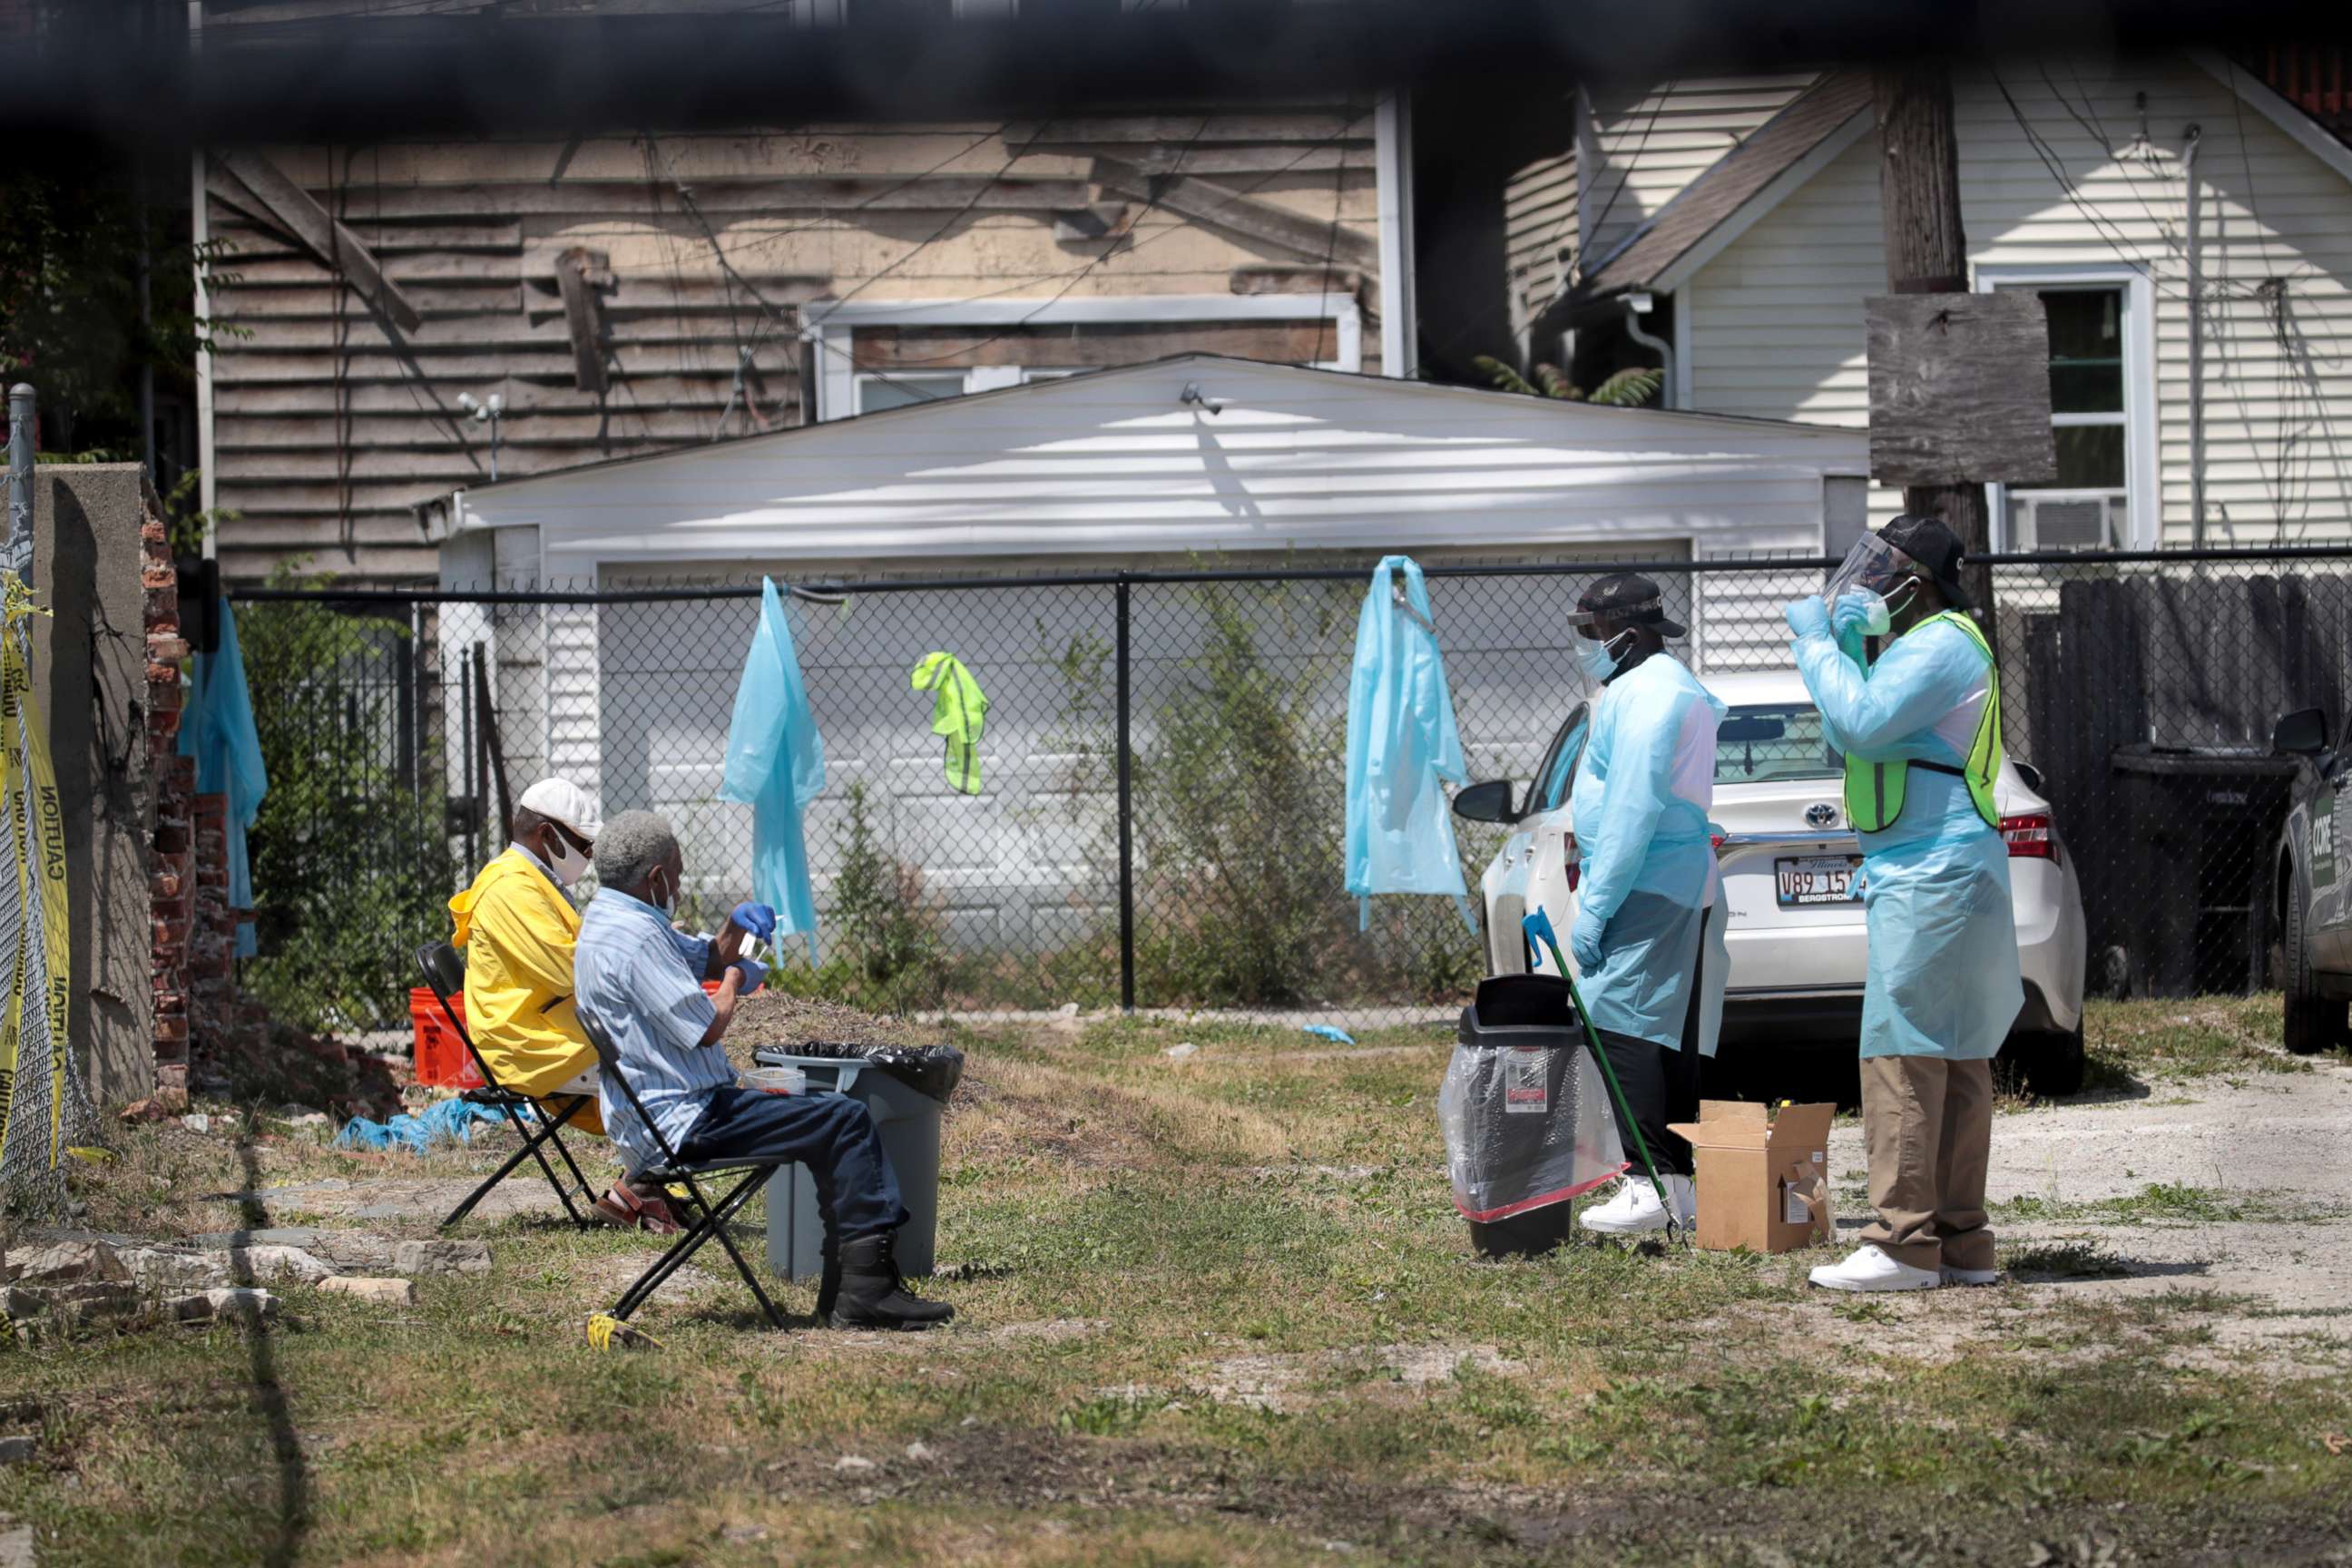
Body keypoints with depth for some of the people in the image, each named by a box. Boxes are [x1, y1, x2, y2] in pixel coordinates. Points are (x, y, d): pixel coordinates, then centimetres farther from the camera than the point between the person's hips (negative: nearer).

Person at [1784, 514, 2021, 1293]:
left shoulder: (1943, 646, -13)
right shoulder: (1919, 646, 21)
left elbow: (1862, 723, -24)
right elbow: (1845, 734, 22)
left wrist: (1817, 643, -12)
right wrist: (1843, 643, 12)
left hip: (1933, 875, -11)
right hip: (1922, 872, 11)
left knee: (1902, 1055, -12)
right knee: (1953, 1060, 11)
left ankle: (1905, 1242, -14)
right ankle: (1961, 1241, 14)